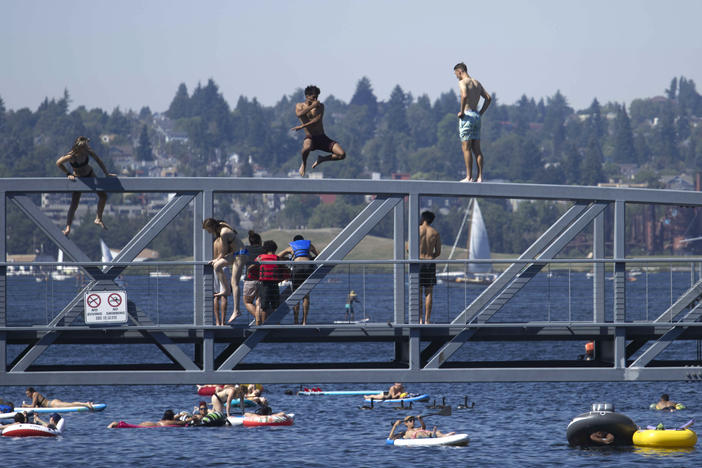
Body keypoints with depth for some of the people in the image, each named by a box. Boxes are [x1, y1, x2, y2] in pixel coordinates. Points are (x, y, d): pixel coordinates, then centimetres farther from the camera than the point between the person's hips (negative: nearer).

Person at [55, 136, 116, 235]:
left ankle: (98, 219, 23)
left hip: (89, 174, 4)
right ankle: (67, 228, -13)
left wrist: (106, 173, -3)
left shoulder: (88, 152, -22)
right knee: (74, 204, -13)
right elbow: (58, 163, -18)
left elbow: (98, 160, -7)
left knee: (103, 196, 4)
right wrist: (68, 174, -17)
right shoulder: (71, 156, -32)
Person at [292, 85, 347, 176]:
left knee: (342, 154, -14)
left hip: (322, 138, 3)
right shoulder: (299, 106, 8)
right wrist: (312, 106, -15)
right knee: (307, 147, -42)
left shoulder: (320, 106, 8)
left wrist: (302, 126, -18)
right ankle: (304, 163, -6)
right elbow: (299, 114, -16)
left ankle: (321, 159, 15)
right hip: (310, 138, -3)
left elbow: (318, 119, -9)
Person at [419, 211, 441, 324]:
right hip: (430, 263, 2)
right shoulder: (435, 233, 3)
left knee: (418, 292, 2)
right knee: (429, 293, 5)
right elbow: (438, 252, 5)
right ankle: (427, 320, 1)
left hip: (418, 262, -2)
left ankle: (419, 319, -4)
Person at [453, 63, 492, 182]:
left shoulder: (463, 82, -8)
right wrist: (480, 113, 15)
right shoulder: (477, 83, 16)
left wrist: (462, 111, -16)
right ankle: (479, 177, 3)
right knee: (477, 149, 7)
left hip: (467, 116, -8)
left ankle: (469, 177, -9)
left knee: (466, 148, -6)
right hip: (476, 116, 8)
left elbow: (464, 95, -27)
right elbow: (488, 98, 16)